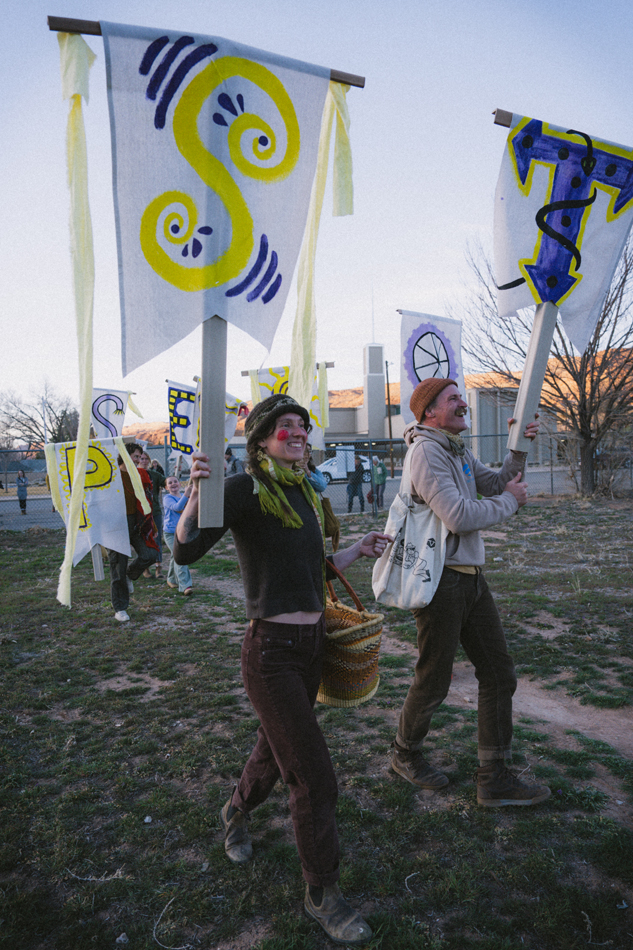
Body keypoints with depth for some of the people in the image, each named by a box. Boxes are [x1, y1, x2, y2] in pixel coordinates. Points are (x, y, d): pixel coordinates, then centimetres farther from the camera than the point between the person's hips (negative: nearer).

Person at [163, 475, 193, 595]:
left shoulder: (184, 496, 8)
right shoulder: (168, 498, -9)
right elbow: (177, 507, -28)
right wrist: (186, 494, -40)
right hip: (171, 533, -6)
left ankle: (172, 580, 37)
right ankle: (185, 585, -21)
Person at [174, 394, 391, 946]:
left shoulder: (306, 493, 9)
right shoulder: (245, 490, -14)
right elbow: (186, 552, -23)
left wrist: (360, 551, 10)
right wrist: (197, 493, -38)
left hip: (312, 642, 8)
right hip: (272, 650, -8)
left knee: (278, 748, 25)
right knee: (313, 774, -1)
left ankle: (236, 811, 55)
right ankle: (321, 894, 23)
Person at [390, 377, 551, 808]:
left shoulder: (459, 450, 15)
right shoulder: (426, 451, -16)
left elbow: (495, 484, 11)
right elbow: (460, 517, -24)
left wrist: (519, 449, -2)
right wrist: (510, 501, -9)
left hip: (470, 576, 9)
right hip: (440, 579, -9)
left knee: (499, 673, 10)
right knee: (434, 680, 6)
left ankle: (495, 778, 20)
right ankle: (405, 753, 32)